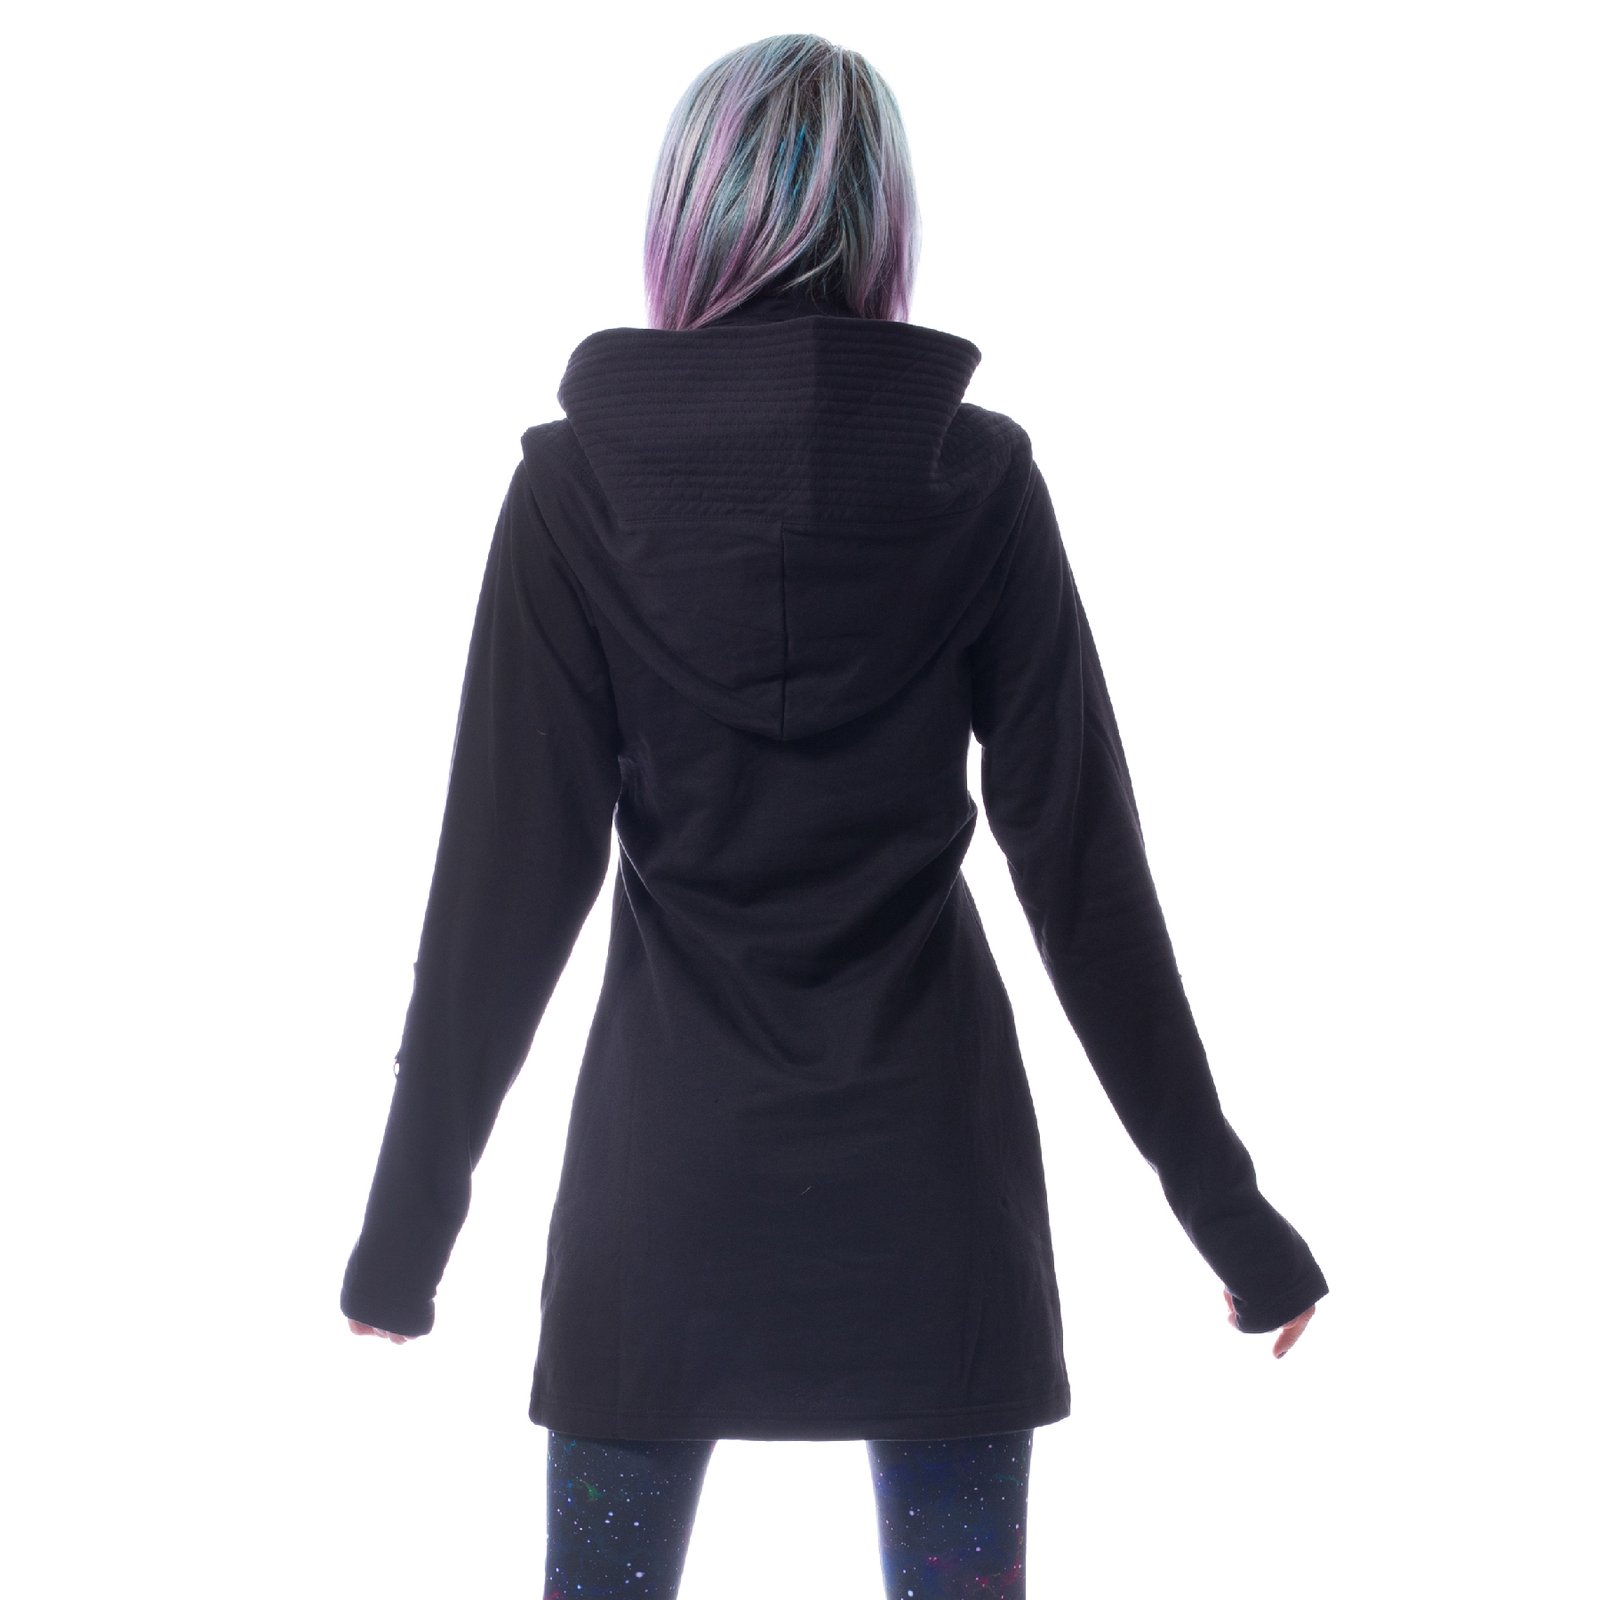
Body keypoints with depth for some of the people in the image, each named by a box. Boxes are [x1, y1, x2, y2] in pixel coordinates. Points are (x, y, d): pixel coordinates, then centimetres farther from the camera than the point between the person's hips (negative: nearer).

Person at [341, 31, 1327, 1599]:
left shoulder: (576, 484, -5)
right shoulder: (976, 475, -4)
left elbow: (508, 871, -6)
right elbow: (1079, 854, -4)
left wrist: (411, 1213, 3)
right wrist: (1220, 1198, 4)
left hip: (666, 1164, 0)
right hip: (931, 1161, 1)